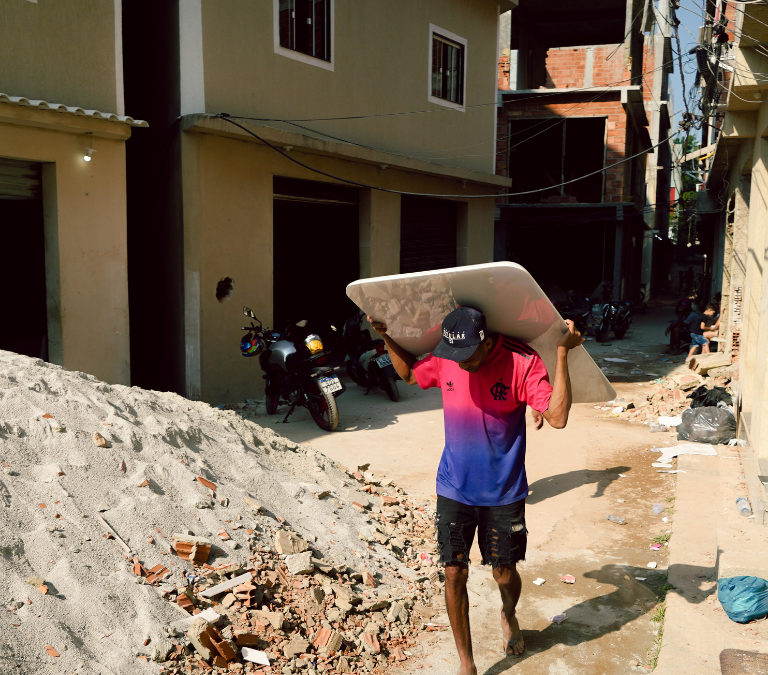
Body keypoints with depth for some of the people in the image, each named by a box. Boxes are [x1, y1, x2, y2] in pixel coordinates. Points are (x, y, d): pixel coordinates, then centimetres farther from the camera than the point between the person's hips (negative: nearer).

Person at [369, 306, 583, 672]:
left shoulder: (522, 362, -19)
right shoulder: (443, 360, -8)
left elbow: (557, 417, -26)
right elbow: (408, 374, 13)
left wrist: (562, 353, -31)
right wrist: (387, 337, -1)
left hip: (503, 492, -2)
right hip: (454, 488, 2)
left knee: (505, 574, 12)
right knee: (455, 573, 2)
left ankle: (508, 615, 50)